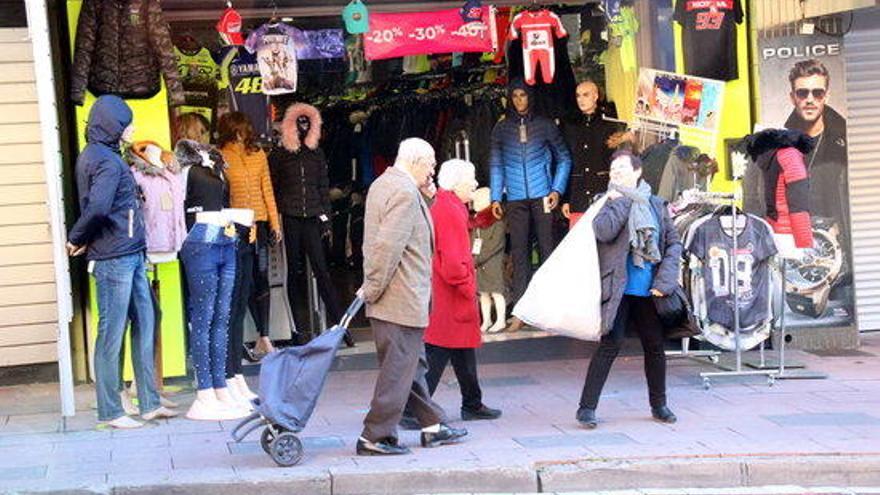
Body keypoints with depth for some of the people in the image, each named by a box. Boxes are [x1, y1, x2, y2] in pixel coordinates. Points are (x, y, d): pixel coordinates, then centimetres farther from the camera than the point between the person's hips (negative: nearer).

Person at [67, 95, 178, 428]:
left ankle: (150, 403, 19)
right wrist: (77, 239, -13)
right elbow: (98, 208, -27)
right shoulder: (107, 161, -16)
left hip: (131, 256, 10)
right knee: (112, 334, -2)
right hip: (114, 259, -10)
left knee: (144, 326, 12)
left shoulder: (97, 156, 16)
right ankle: (109, 411, 6)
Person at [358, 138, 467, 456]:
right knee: (398, 367, -3)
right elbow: (389, 245, -25)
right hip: (402, 299, -11)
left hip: (389, 297, 11)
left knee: (412, 363, 17)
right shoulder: (405, 192, -18)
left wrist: (426, 198, 9)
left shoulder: (382, 184, 14)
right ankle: (375, 437, 2)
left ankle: (432, 425, 26)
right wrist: (373, 287, -17)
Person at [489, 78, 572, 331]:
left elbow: (564, 158, 10)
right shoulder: (501, 128, 10)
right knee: (519, 252, 0)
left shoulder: (545, 125, 6)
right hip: (515, 199, 1)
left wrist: (557, 189, -1)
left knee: (547, 248, -2)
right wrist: (495, 197, 5)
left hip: (542, 196, -1)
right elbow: (496, 165, 12)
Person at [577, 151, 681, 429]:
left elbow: (673, 242, 9)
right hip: (618, 288, -4)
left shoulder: (655, 204, 10)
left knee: (655, 344, 11)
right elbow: (603, 231, -20)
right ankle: (587, 407, -5)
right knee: (611, 344, -10)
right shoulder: (608, 202, 0)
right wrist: (622, 201, -11)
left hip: (648, 290, 4)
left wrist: (665, 279, -2)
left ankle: (659, 405, 28)